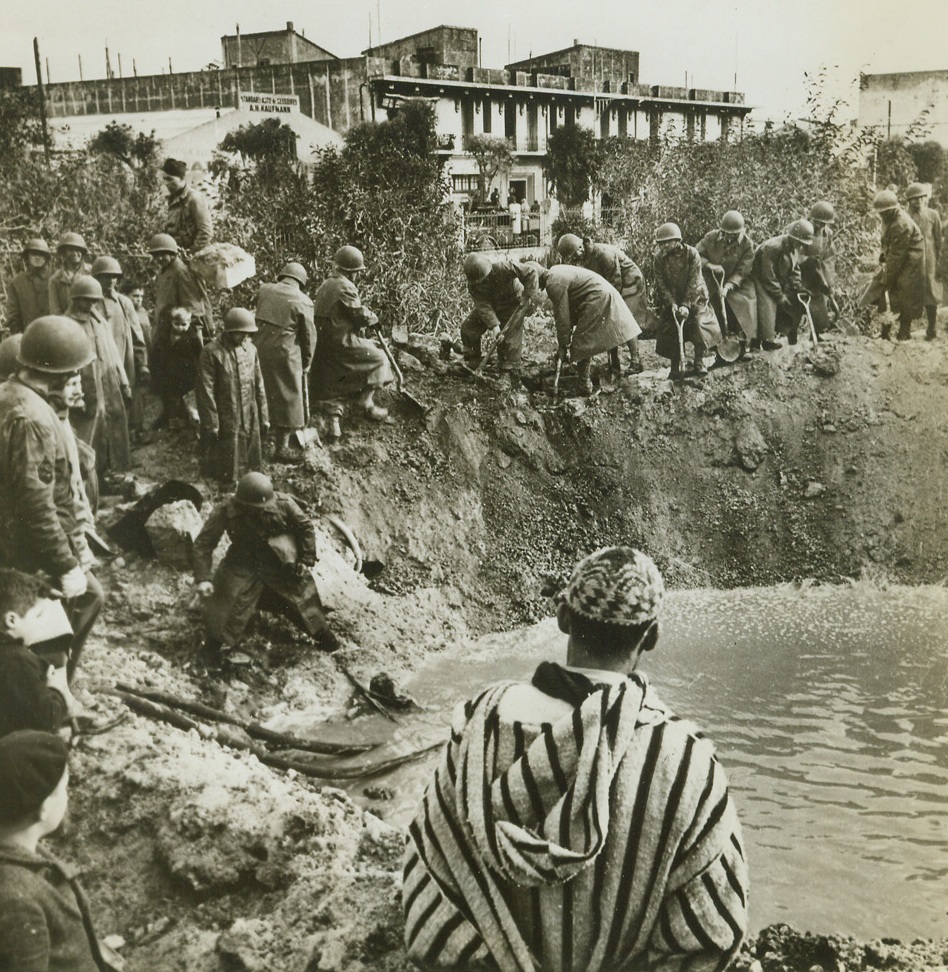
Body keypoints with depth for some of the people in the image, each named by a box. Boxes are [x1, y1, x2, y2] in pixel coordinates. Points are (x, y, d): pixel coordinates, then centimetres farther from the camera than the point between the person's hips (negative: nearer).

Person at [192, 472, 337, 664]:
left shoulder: (283, 504, -21)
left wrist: (306, 560, -4)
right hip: (242, 563, 0)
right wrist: (202, 578, -25)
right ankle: (213, 644, 17)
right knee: (224, 599, -10)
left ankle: (324, 636, 36)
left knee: (303, 595, 9)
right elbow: (203, 544, -16)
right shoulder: (225, 512, -23)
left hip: (282, 564, 1)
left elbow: (306, 528, -5)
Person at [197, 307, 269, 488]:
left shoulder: (250, 349, 4)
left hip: (250, 421, 5)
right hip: (226, 423, -5)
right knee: (227, 473, 5)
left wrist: (264, 417, 10)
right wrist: (211, 424, -13)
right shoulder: (211, 352, -12)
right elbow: (206, 392, -12)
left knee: (251, 467, 13)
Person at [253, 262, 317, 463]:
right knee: (287, 397, 5)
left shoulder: (264, 290, 6)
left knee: (263, 392, 22)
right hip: (284, 351, -5)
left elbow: (259, 316, 12)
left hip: (259, 347, 5)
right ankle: (282, 448, 8)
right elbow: (309, 336, -1)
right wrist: (306, 362, 11)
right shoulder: (303, 301, -6)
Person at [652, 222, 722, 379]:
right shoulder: (660, 257, -6)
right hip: (671, 299, 2)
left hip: (694, 297, -2)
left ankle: (699, 362, 5)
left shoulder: (691, 253, -14)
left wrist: (686, 305, -24)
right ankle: (675, 367, 6)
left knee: (699, 325, -13)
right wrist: (672, 303, -20)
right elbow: (661, 283, -7)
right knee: (671, 330, -6)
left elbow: (694, 282, -16)